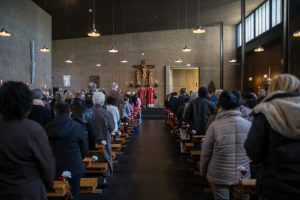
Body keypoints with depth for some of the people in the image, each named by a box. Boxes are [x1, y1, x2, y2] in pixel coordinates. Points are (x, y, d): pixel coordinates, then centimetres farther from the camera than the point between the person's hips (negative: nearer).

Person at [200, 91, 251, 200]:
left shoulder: (215, 125, -16)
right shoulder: (249, 125, -8)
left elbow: (205, 152, -7)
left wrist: (203, 171, 9)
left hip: (219, 176, -2)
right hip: (243, 176, 3)